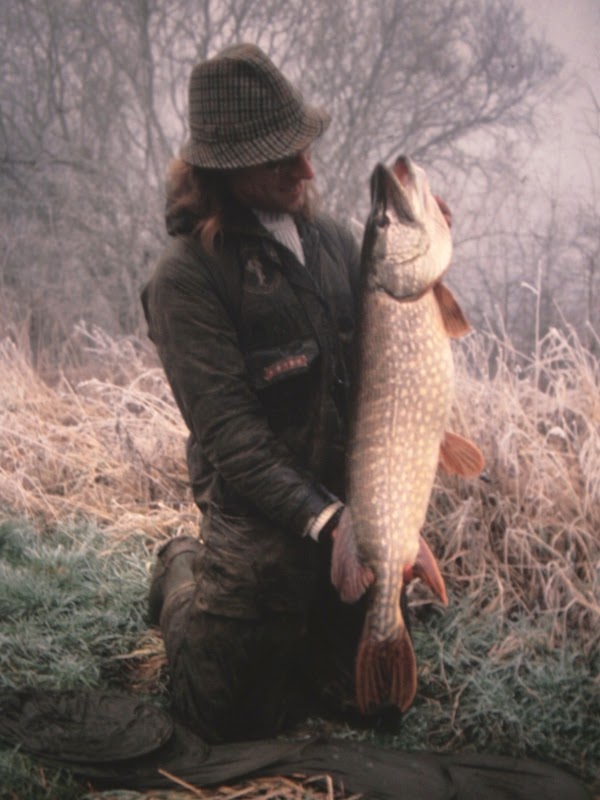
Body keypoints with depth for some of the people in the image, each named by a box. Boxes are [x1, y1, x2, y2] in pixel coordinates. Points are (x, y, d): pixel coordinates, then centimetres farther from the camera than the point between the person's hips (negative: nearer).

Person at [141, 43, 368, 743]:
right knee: (233, 722, 8)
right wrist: (324, 520, -26)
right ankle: (182, 575, 33)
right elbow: (230, 435, -19)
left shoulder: (329, 238, 5)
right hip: (262, 528, -6)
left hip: (353, 508, 6)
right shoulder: (187, 277, -16)